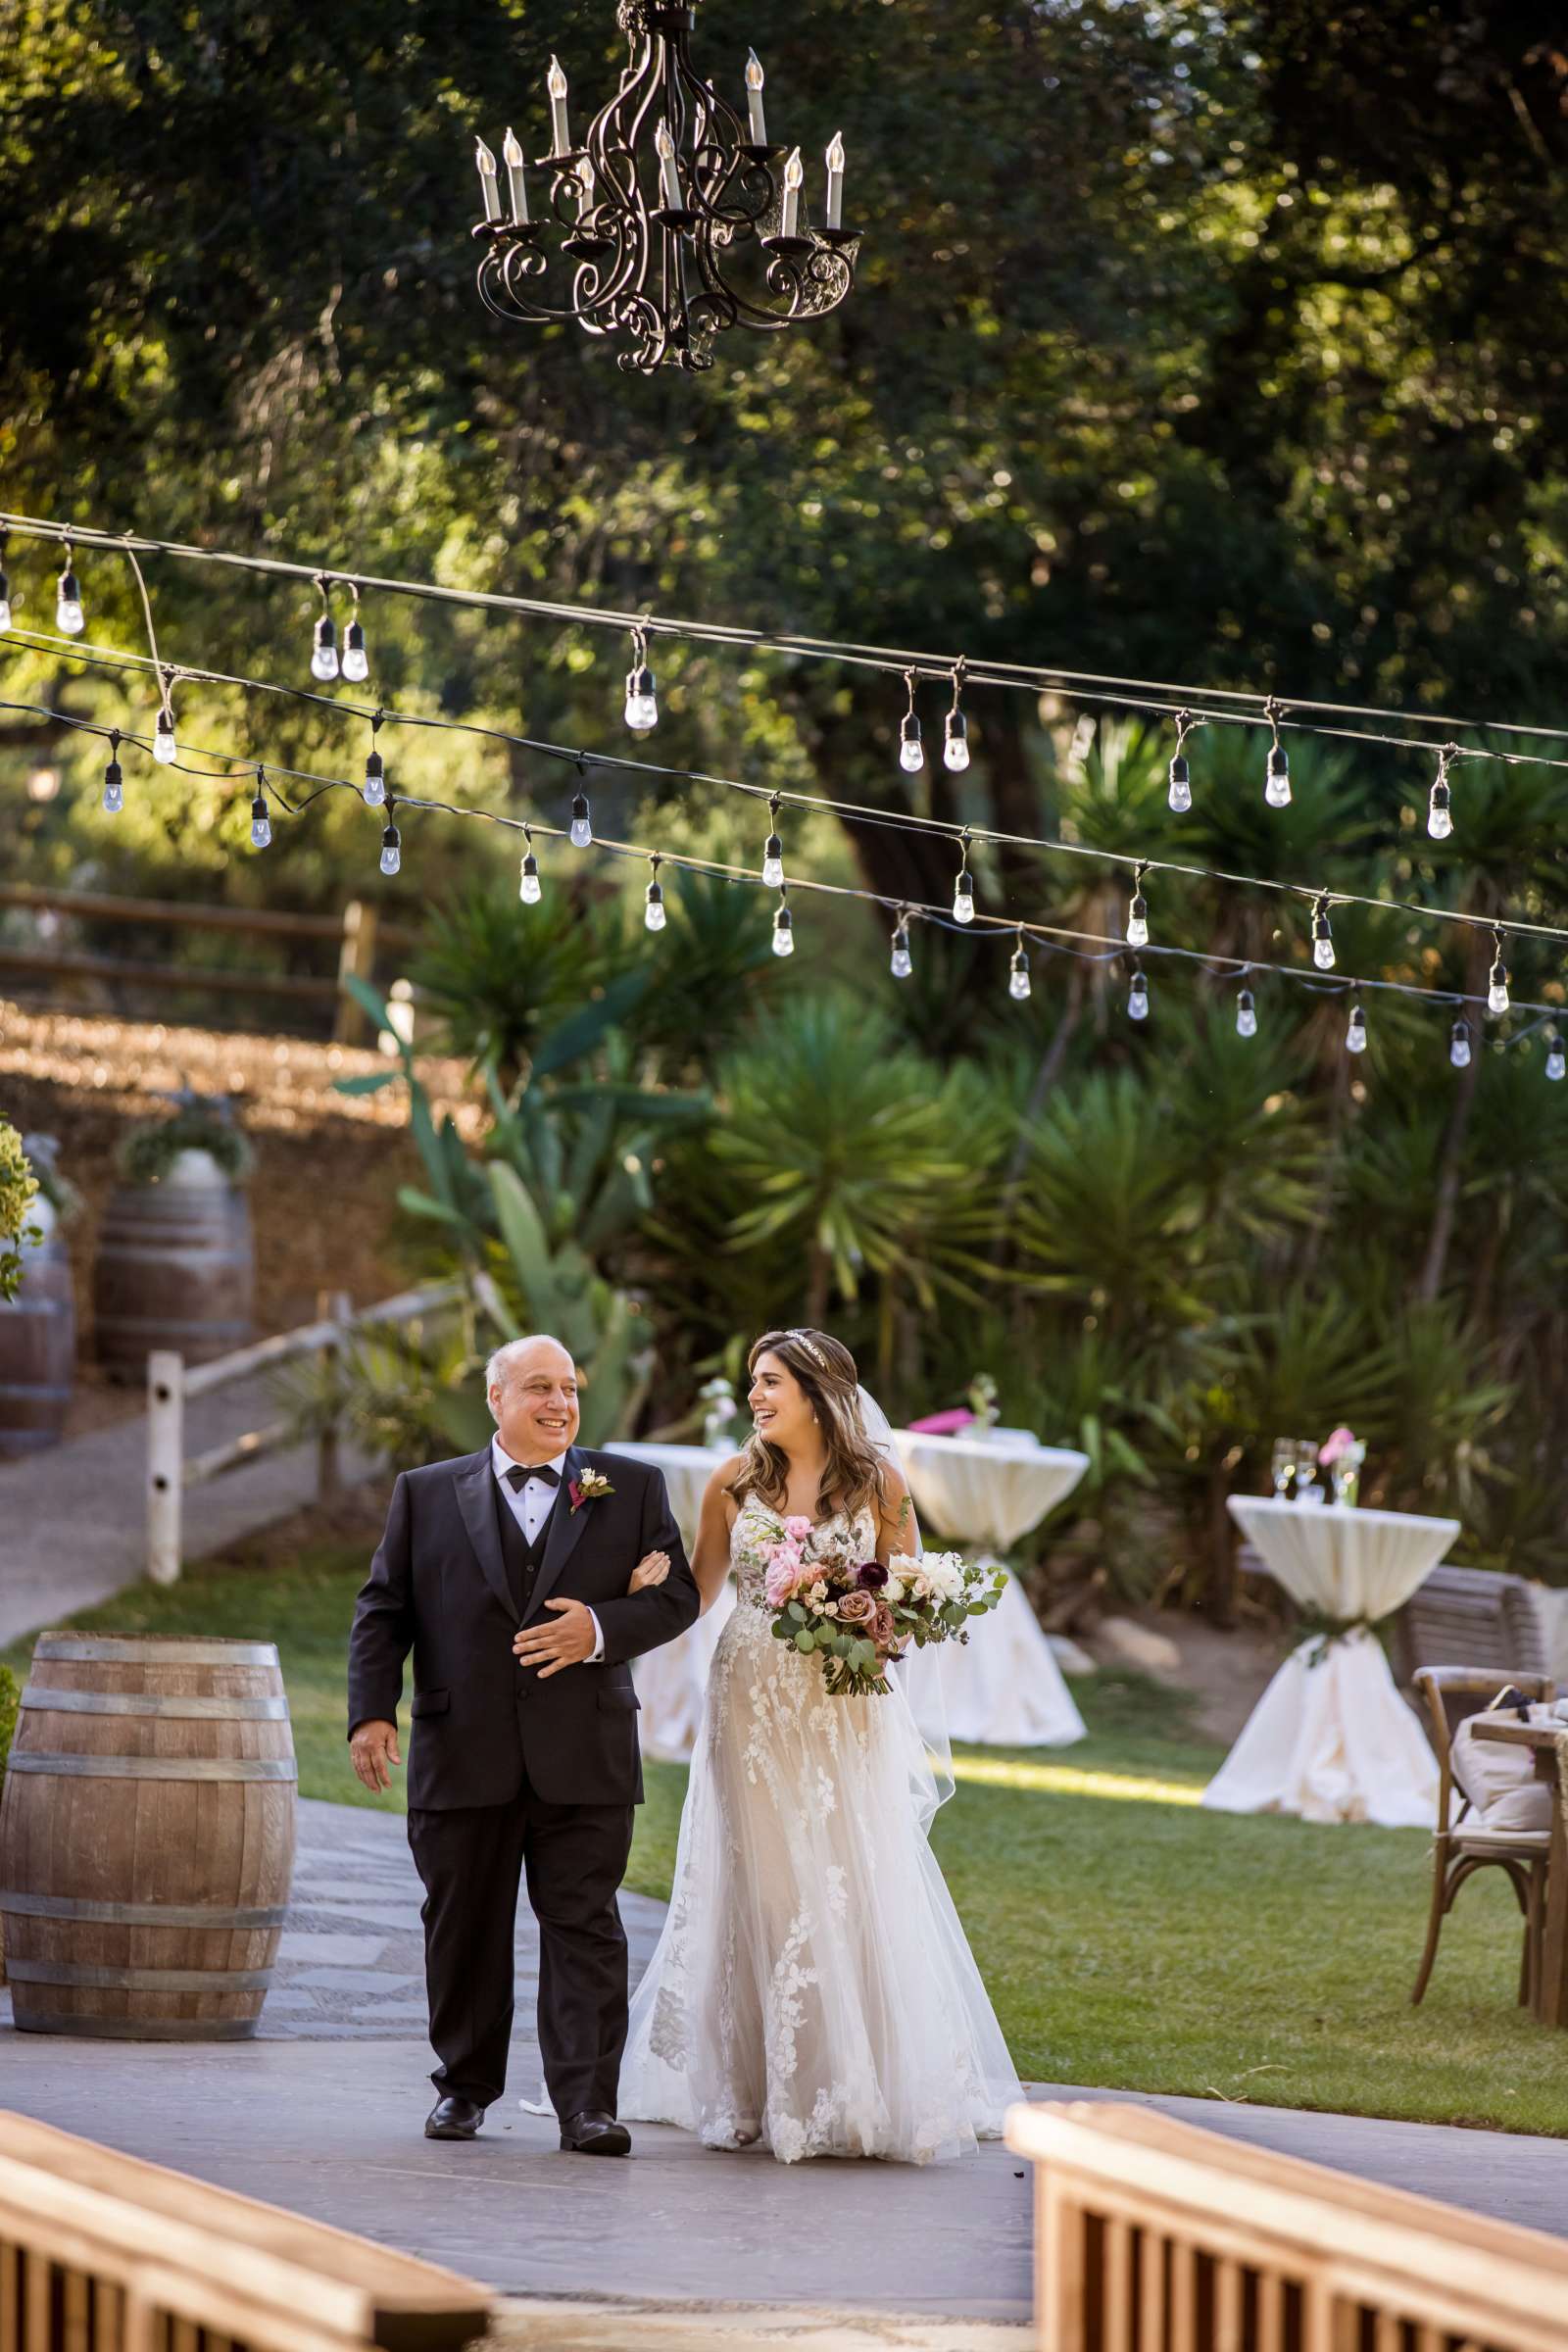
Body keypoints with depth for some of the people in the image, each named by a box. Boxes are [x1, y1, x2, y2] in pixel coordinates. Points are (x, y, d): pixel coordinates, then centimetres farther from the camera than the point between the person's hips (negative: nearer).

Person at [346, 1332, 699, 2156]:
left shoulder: (632, 1488, 9)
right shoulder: (427, 1494, 9)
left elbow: (676, 1597, 5)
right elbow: (382, 1612, 7)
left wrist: (602, 1629, -13)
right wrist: (371, 1712, -4)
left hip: (584, 1759, -1)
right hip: (463, 1757, 1)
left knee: (583, 1928, -4)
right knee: (462, 1928, 9)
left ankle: (587, 2103, -5)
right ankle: (464, 2087, 22)